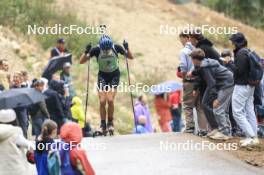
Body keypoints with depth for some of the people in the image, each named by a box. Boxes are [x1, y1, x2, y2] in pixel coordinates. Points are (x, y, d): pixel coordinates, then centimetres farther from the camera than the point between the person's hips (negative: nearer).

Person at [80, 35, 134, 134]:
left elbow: (131, 57, -10)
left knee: (110, 100, -15)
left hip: (114, 75, -1)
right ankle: (103, 125, 4)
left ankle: (110, 123, 5)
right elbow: (81, 61, -19)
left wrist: (127, 49, -30)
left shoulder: (116, 48, -21)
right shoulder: (96, 50, -21)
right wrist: (86, 52, -37)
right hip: (102, 75, 1)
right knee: (102, 101, -10)